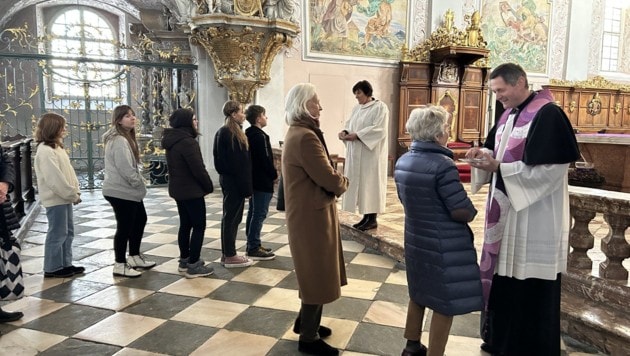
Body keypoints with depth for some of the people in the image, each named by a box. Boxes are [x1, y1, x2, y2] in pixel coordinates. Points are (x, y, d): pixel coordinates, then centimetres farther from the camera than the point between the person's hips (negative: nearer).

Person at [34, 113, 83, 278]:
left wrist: (75, 190, 5)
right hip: (55, 199, -10)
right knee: (57, 234, 0)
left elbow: (68, 171, 14)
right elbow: (55, 179, -23)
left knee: (68, 232, 15)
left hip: (64, 197, 10)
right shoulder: (45, 151, -18)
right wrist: (73, 195, -17)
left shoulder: (57, 147, 13)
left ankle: (65, 264, 26)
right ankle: (52, 268, 12)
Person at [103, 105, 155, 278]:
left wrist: (139, 182, 9)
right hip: (121, 191, -11)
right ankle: (120, 265, 11)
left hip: (129, 190, 11)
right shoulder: (119, 140, -20)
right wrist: (139, 182, -12)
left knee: (140, 220, 18)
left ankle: (134, 257, 31)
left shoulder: (127, 137, 15)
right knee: (125, 226, -2)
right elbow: (125, 168, -25)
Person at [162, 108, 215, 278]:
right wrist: (209, 186, -7)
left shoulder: (171, 140, 9)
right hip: (191, 190, -9)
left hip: (178, 189, 9)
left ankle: (184, 260, 25)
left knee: (185, 224, 17)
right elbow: (198, 169, -21)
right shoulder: (187, 141, -21)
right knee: (199, 226, -2)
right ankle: (193, 266, 0)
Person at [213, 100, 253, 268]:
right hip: (234, 181, -10)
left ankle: (227, 253, 23)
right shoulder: (231, 134, -18)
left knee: (230, 216, 15)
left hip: (229, 179, 10)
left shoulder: (224, 132, 13)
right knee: (232, 217, -1)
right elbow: (238, 163, -21)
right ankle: (230, 256, 9)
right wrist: (246, 187, -17)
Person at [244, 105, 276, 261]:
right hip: (262, 181, -10)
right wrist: (274, 175, -6)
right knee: (260, 214, -5)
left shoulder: (248, 134, 12)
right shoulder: (260, 136, -18)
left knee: (253, 212, 14)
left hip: (253, 179, 10)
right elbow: (265, 159, -20)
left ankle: (252, 244, 22)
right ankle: (254, 248, -1)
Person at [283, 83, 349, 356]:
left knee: (314, 271, 22)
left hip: (307, 211, 10)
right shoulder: (305, 137, -22)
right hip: (311, 214, -10)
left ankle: (305, 321, 38)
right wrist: (343, 182, -3)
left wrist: (335, 178, -2)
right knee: (317, 274, 3)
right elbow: (329, 180, -23)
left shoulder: (297, 132, 12)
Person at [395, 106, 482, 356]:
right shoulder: (442, 164, -23)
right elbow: (462, 211, -22)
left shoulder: (403, 161, 2)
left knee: (419, 294, 23)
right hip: (444, 246, -8)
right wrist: (472, 212, -1)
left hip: (416, 239, 9)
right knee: (445, 303, 7)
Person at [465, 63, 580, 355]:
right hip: (505, 210, 9)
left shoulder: (547, 115, -16)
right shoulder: (509, 114, 10)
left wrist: (498, 167, -22)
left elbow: (550, 169, -22)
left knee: (530, 289, 4)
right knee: (503, 275, 17)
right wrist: (484, 154, -4)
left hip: (534, 219, -8)